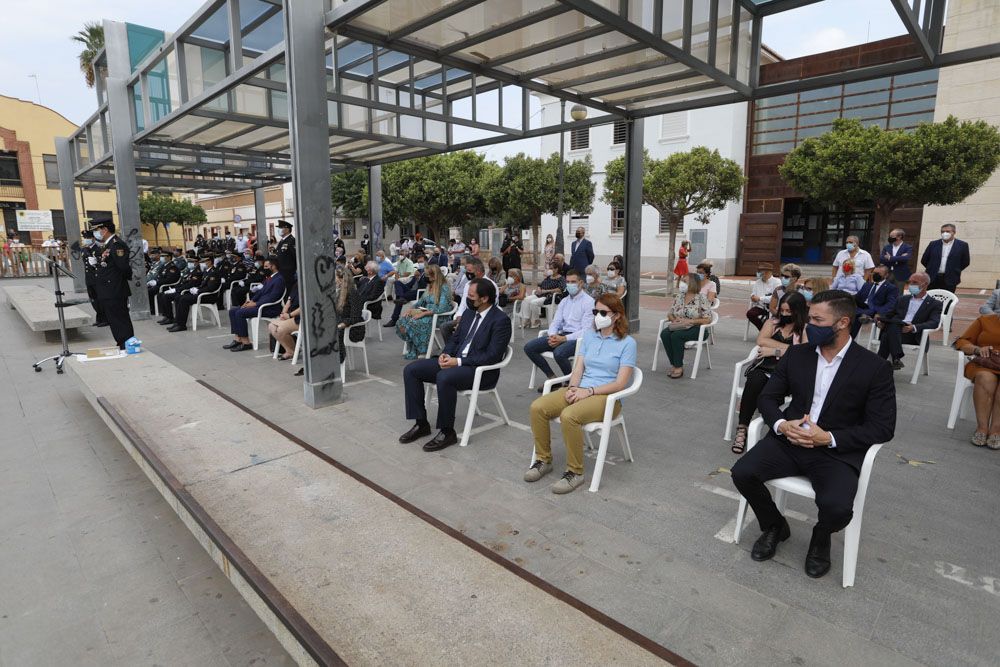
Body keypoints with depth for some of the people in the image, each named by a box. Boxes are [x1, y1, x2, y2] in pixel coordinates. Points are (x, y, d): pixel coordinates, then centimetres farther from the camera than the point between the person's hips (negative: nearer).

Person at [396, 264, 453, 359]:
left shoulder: (444, 288, -12)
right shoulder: (430, 286, 16)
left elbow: (442, 309, -22)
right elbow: (421, 301, 21)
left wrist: (423, 313, -24)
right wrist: (410, 309, 1)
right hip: (427, 313, 8)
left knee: (414, 322, -30)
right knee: (404, 319, -16)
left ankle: (421, 352, -14)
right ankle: (412, 351, -15)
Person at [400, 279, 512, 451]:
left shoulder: (501, 320, -13)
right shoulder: (469, 312, 11)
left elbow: (492, 356, -19)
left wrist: (458, 362, -22)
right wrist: (446, 354, -4)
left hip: (480, 370, -8)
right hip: (455, 360, 8)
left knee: (444, 378, -37)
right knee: (411, 370, -5)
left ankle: (447, 432, -19)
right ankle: (421, 423, 1)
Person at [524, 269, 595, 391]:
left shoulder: (589, 302, -6)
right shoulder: (564, 301, 16)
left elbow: (586, 330, -14)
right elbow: (555, 322, 13)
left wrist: (563, 339, -22)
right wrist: (553, 336, -11)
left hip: (578, 338, -7)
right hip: (561, 335, 7)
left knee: (559, 352, -38)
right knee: (529, 347, -9)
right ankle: (552, 377, 3)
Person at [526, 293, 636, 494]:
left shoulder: (627, 343, -4)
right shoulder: (589, 335, 13)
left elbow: (620, 383, -11)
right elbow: (578, 368, 9)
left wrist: (588, 391, -20)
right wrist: (573, 388, -12)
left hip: (607, 396, -6)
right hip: (581, 391, 6)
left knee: (569, 416, -35)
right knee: (537, 407, -18)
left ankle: (575, 472, -17)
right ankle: (543, 460, -1)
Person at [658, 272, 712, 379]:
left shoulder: (702, 298, -7)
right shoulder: (679, 296, 8)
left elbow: (708, 319, -10)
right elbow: (670, 313, 14)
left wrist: (689, 321, -20)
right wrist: (674, 320, -9)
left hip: (696, 328, -5)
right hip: (679, 327, 5)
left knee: (676, 335, -33)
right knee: (664, 334, -26)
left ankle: (679, 367, -22)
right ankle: (674, 365, -20)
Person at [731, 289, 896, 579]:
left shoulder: (874, 367, -5)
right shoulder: (796, 354, 4)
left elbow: (883, 427, -6)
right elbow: (768, 397, 8)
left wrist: (829, 438, -18)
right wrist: (781, 424, -14)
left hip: (837, 451, -3)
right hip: (789, 439, 3)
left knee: (837, 507, -29)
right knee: (742, 473, -19)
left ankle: (820, 537, 12)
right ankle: (774, 526, 13)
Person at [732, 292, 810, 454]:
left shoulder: (806, 329, 6)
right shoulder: (772, 322, 18)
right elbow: (761, 341, 0)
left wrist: (776, 351, -8)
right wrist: (789, 347, -5)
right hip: (764, 367, 2)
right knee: (754, 382, -33)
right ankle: (742, 428, -26)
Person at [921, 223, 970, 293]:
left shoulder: (962, 245, 2)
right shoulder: (933, 244, 7)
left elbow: (965, 262, 7)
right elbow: (924, 260, 11)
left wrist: (954, 271, 7)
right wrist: (932, 269, 10)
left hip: (949, 280, -1)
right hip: (932, 279, 1)